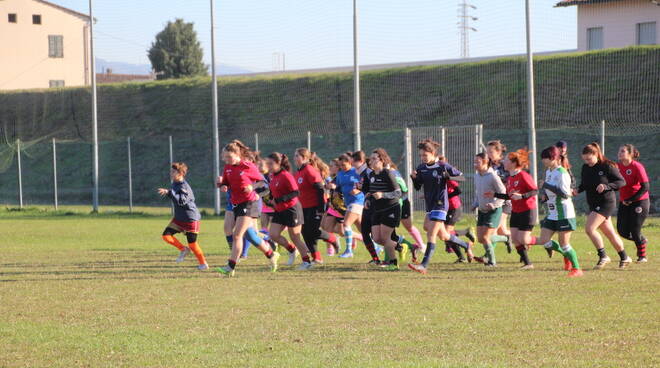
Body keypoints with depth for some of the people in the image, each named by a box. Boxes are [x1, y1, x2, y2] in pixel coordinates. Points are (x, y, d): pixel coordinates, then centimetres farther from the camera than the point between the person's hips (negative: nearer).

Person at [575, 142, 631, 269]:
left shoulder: (608, 166, -13)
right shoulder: (585, 168, 6)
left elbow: (622, 182, -10)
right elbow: (584, 184, 19)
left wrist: (606, 186, -24)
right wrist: (578, 190, -3)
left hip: (606, 203, -7)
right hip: (593, 204, 7)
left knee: (589, 229, -18)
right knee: (610, 233, 13)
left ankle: (603, 256, -7)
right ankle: (624, 258, 26)